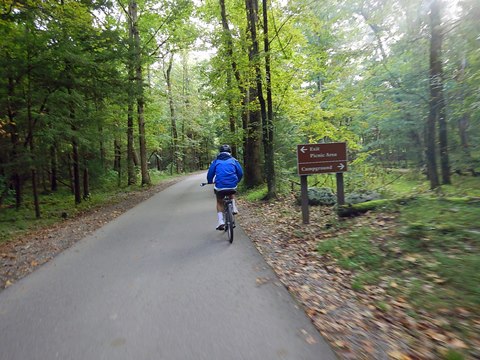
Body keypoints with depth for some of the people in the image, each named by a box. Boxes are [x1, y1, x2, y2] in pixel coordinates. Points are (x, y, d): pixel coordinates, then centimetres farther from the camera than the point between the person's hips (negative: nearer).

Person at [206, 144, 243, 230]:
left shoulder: (216, 161, 10)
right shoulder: (233, 160, 11)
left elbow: (210, 174, 9)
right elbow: (240, 173, 9)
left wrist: (210, 182, 29)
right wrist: (236, 181, 28)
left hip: (220, 186, -1)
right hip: (232, 186, 1)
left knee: (219, 203, 23)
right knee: (231, 194, 37)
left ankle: (221, 221, 10)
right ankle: (234, 208, 18)